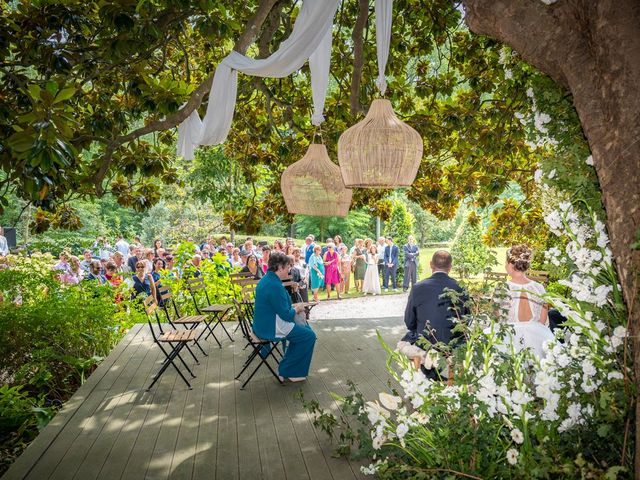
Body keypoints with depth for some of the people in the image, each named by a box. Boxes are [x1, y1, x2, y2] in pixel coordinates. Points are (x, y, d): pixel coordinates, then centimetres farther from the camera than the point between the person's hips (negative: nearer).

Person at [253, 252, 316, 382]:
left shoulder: (267, 279, 7)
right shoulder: (275, 285, -26)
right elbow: (286, 315, -24)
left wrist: (294, 308, 7)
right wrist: (296, 309, -4)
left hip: (264, 324, 11)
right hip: (271, 329, -11)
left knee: (304, 329, 19)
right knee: (309, 336, -2)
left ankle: (286, 369, 24)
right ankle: (289, 372, 9)